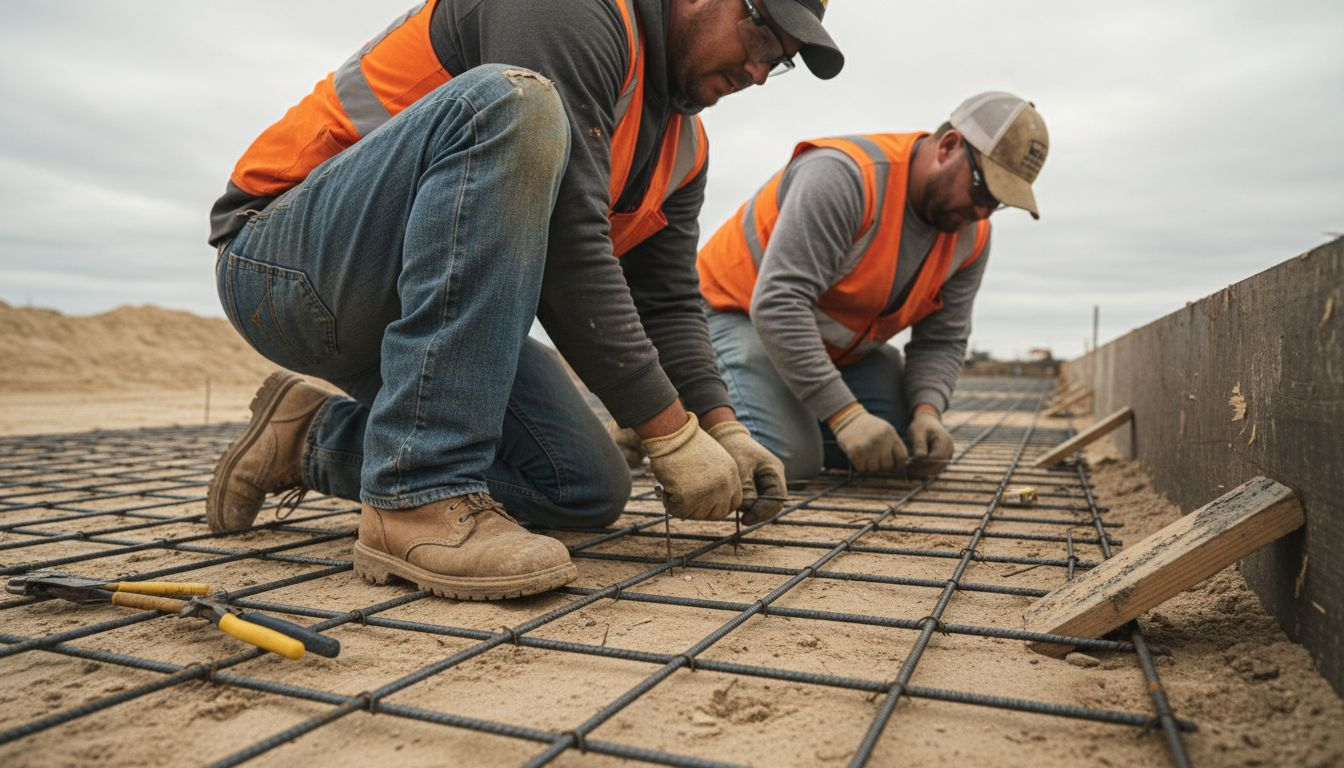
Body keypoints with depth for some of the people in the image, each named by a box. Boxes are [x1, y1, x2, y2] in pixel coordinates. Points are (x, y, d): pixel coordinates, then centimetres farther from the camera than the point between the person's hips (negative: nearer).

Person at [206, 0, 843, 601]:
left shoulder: (682, 144, 9)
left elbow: (668, 300, 6)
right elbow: (566, 247, -28)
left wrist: (723, 429, -9)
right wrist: (671, 431, -24)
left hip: (419, 309, 8)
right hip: (293, 268, -8)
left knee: (587, 492, -5)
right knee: (513, 106, -32)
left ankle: (317, 441, 9)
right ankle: (417, 496, -32)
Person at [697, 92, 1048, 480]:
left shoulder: (971, 235, -6)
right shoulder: (843, 175, -31)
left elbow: (942, 340, -2)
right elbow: (778, 305, -36)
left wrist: (927, 410, -24)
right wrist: (846, 414, -39)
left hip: (845, 347, 7)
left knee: (920, 445, -5)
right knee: (792, 459, -26)